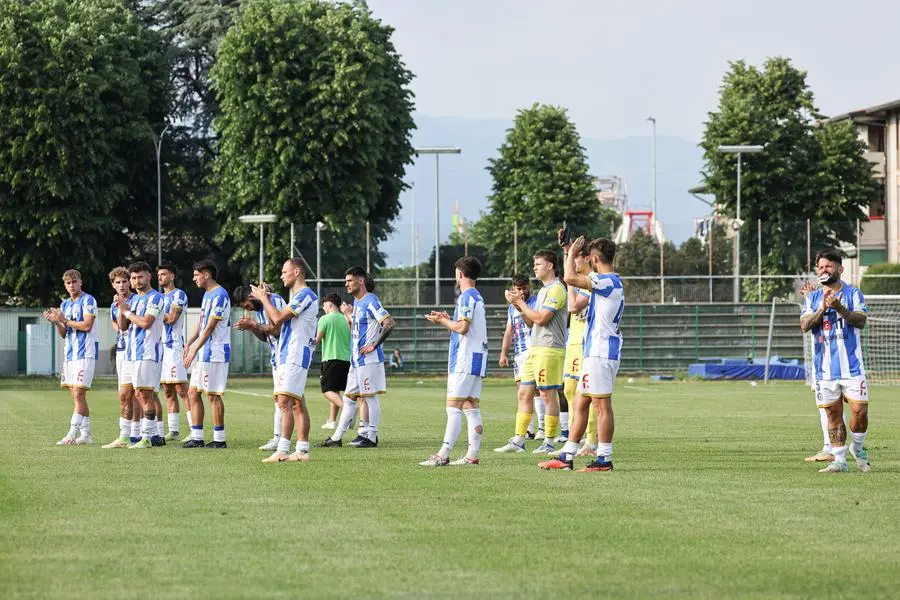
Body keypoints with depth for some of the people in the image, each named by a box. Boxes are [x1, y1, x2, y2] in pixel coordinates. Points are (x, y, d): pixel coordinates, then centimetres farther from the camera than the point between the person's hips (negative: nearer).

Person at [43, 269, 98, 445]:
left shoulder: (88, 301, -6)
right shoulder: (65, 304, 17)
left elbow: (87, 325, -16)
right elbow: (63, 334, 18)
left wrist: (64, 320, -13)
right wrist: (56, 322, -2)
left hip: (85, 353, -8)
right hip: (70, 354, 8)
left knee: (78, 394, -13)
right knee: (77, 396, 8)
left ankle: (72, 435, -18)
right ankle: (85, 434, 12)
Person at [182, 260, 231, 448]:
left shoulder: (219, 295, -15)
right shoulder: (207, 294, 17)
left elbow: (209, 327, -18)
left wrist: (194, 350, -17)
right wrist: (188, 344, 7)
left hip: (215, 353, -10)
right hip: (203, 354, 10)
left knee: (213, 395, -6)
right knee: (193, 393, 9)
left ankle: (219, 439, 0)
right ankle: (197, 437, 12)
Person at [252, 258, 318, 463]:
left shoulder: (305, 295, -11)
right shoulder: (298, 296, 22)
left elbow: (278, 318, -18)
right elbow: (276, 323, 22)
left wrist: (263, 298, -5)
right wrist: (266, 300, 14)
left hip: (295, 356, -11)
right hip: (287, 355, 11)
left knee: (284, 401, -16)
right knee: (298, 404, 9)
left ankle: (282, 451, -21)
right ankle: (302, 450, 9)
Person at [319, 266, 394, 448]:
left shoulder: (370, 301, -13)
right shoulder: (356, 303, 16)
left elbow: (389, 324, -22)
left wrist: (374, 345, -19)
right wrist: (349, 316, 11)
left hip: (369, 359, -10)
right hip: (356, 359, 10)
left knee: (370, 397, -4)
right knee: (349, 398, 10)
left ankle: (371, 437, 1)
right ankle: (337, 438, 13)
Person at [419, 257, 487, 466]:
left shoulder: (466, 297, -12)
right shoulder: (478, 297, 18)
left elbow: (462, 327, -20)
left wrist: (443, 321, -5)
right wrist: (447, 320, 17)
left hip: (465, 359, -10)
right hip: (477, 356, 10)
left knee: (453, 406, -11)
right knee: (471, 407, 8)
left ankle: (443, 454, -14)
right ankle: (472, 455, 6)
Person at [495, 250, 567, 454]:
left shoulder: (556, 289, -11)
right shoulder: (543, 290, 20)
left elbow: (541, 318, -18)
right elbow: (531, 322, 21)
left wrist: (520, 302, -8)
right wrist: (518, 304, 7)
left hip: (549, 350, -10)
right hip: (534, 349, 10)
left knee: (548, 395, -5)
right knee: (524, 393, 7)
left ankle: (549, 443, 0)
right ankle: (518, 441, 8)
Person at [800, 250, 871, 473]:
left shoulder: (853, 294, 3)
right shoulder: (812, 298, 11)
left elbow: (860, 321, -11)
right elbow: (805, 325, -2)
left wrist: (839, 307, -25)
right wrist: (822, 309, -17)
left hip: (851, 365, -2)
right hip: (824, 368, 2)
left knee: (860, 410, -7)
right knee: (833, 413, 4)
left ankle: (857, 448, 18)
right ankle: (839, 460, 9)